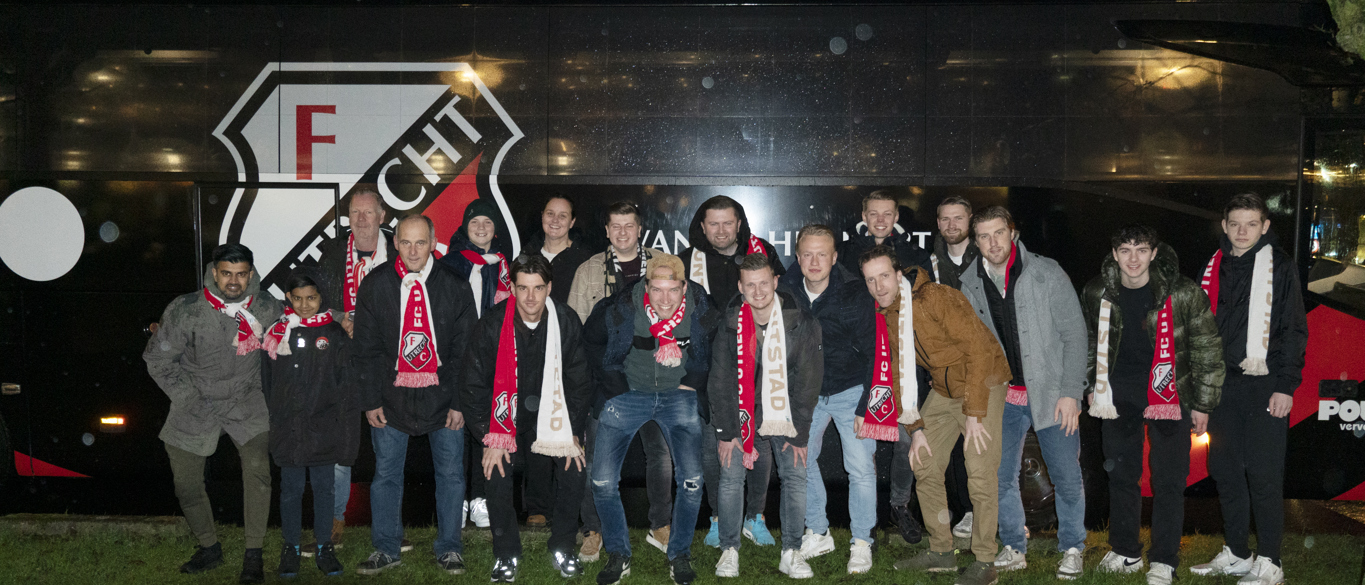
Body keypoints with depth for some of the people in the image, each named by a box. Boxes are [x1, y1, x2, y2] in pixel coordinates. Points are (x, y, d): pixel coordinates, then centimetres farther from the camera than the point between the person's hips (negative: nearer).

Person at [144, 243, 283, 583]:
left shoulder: (267, 309, -8)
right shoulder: (186, 310, -13)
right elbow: (157, 358, -2)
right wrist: (186, 398, -3)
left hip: (246, 403, 0)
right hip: (196, 406, 0)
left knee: (257, 468, -20)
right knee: (186, 482, 2)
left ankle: (254, 555, -8)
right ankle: (209, 548, 27)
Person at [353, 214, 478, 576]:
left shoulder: (455, 287, -3)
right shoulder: (375, 285, -1)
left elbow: (465, 350, 0)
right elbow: (366, 349, 2)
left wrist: (459, 402, -4)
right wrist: (370, 400, -2)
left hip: (442, 395, 0)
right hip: (392, 396, 1)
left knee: (451, 474, 5)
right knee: (386, 474, 8)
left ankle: (448, 549, 20)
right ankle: (386, 549, 23)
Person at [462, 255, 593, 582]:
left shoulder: (567, 324, -10)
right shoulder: (492, 325, -14)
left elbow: (579, 382, 0)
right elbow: (475, 385, -8)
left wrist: (574, 433, -6)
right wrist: (490, 438, -13)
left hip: (551, 413, 1)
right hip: (507, 414, -1)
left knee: (574, 470, -15)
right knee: (497, 476, -18)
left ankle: (562, 549, 6)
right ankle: (506, 555, 4)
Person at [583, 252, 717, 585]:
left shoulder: (701, 311, -18)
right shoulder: (623, 309, -21)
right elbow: (590, 340, 2)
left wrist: (694, 381, 2)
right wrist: (615, 383, 3)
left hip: (678, 396, 0)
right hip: (629, 394, 0)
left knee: (691, 480, -12)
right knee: (603, 481, -7)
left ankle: (680, 555, 13)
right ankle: (618, 556, 15)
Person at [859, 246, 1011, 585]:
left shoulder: (936, 297, -23)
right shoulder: (886, 316, 1)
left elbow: (979, 349, -24)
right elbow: (899, 373, 7)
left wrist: (974, 414, -24)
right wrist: (915, 428, 0)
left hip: (981, 382, -8)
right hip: (943, 389, 8)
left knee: (979, 471, -16)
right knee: (924, 465, 6)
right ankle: (941, 553, 18)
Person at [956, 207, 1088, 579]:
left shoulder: (1047, 274, -9)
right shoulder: (971, 285, 1)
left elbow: (1074, 335, -8)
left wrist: (1070, 393, -13)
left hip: (1051, 394, -3)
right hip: (1003, 397, 3)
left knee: (1066, 478, 3)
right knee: (1001, 477, 6)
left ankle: (1071, 550, 22)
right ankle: (1014, 549, 23)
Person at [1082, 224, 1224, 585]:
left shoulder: (1183, 293, -12)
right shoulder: (1097, 292, -2)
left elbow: (1206, 349, -5)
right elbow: (1088, 341, 15)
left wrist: (1203, 403, -4)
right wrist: (1091, 386, 16)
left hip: (1169, 393, -3)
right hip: (1119, 396, 4)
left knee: (1168, 480, -1)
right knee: (1121, 475, 11)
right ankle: (1125, 553, 25)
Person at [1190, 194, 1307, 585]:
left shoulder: (1279, 266, -2)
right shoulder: (1216, 266, 13)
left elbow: (1294, 329, -5)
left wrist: (1286, 385, -11)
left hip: (1265, 386, -5)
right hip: (1222, 384, 6)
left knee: (1263, 473, -4)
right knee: (1224, 469, 10)